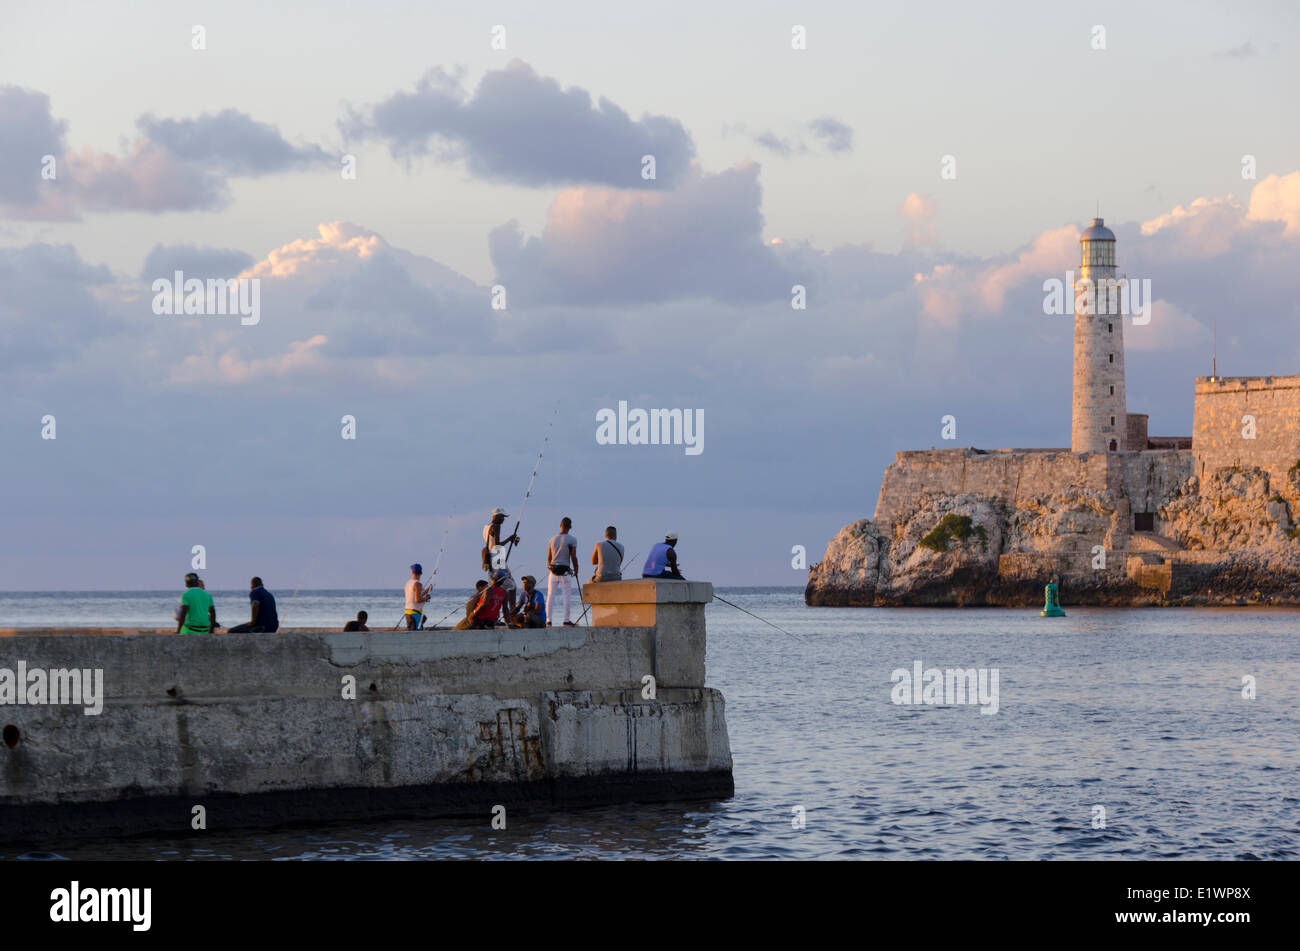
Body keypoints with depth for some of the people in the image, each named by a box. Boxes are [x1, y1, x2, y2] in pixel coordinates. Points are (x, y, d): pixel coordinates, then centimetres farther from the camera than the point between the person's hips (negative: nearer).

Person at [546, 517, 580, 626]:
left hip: (553, 571, 4)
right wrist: (576, 571, 4)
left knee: (550, 595, 6)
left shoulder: (553, 539, 9)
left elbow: (549, 558, 12)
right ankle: (566, 620, 0)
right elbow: (573, 557, -7)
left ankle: (548, 621, 3)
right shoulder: (572, 540, -6)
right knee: (568, 595, 3)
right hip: (565, 571, -4)